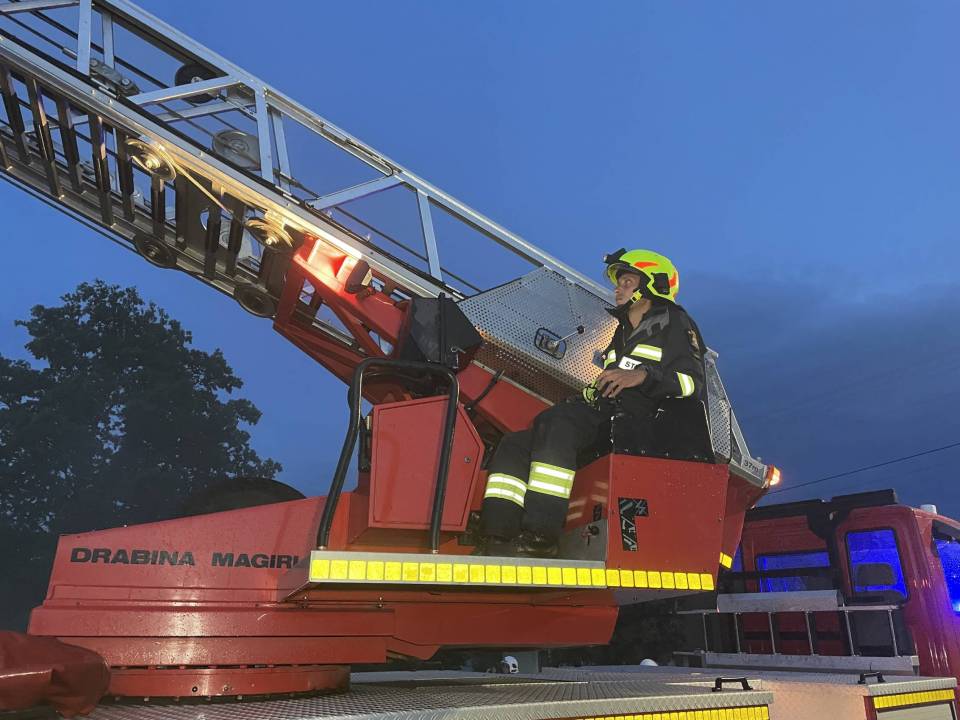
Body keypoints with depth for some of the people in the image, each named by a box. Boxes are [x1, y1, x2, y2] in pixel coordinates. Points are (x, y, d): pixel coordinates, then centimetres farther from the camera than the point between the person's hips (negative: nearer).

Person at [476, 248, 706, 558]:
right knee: (514, 445, -8)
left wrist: (642, 375, -22)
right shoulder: (622, 335, 33)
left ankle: (540, 536, -36)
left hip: (635, 421, -8)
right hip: (602, 417, 9)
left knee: (558, 422, -34)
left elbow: (693, 382, -8)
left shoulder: (674, 324, 8)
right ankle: (497, 539, -20)